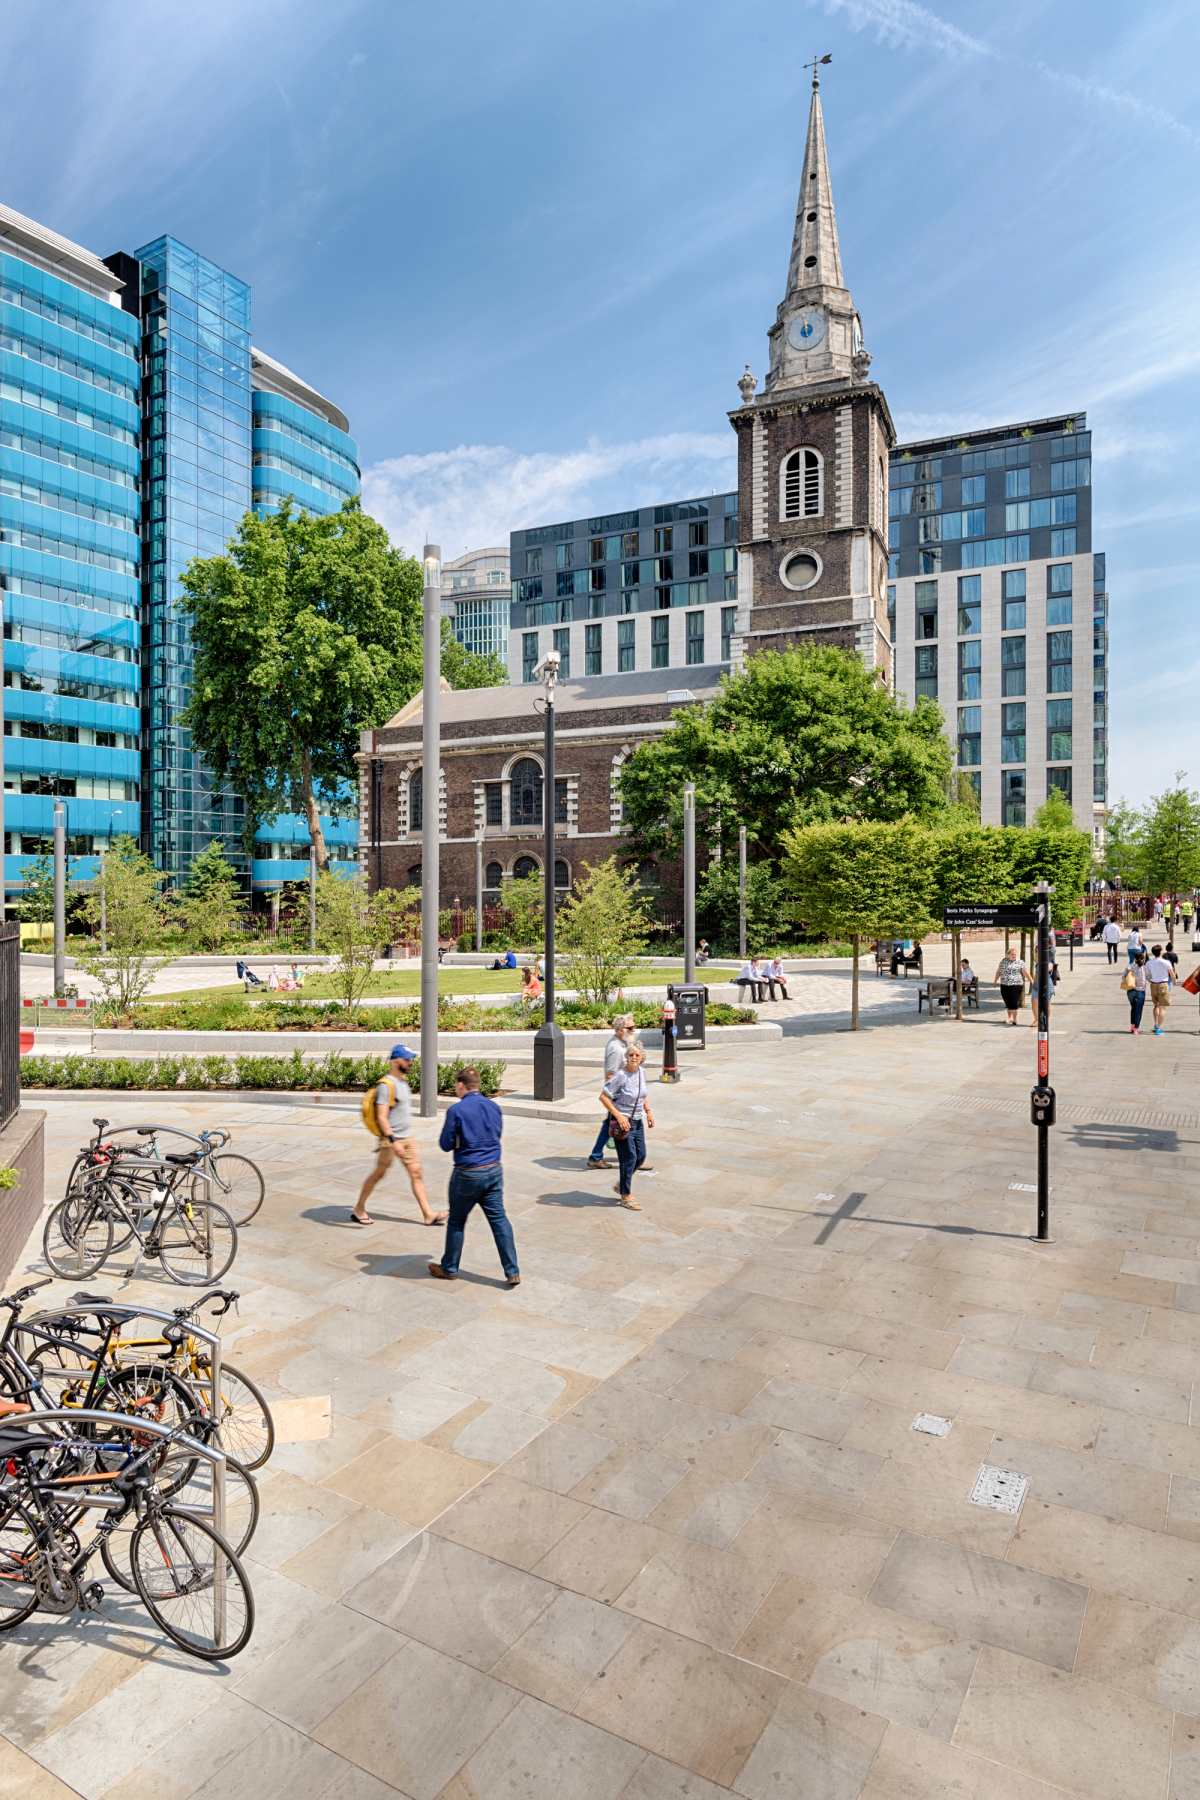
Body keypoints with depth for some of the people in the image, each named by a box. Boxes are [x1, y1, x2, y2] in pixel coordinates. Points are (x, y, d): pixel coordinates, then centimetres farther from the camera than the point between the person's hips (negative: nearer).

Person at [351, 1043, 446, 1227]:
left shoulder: (403, 1081, 9)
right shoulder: (386, 1085, -19)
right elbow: (381, 1117, -24)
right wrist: (393, 1141, -32)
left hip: (407, 1138, 8)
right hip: (390, 1139, -8)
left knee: (416, 1173, 4)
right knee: (378, 1174, 7)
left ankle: (429, 1215, 5)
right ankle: (358, 1210, 25)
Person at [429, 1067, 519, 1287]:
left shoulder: (457, 1110, -14)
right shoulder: (494, 1107, 4)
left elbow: (446, 1144, -8)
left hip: (467, 1174, -5)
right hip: (494, 1170, 5)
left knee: (456, 1221, 13)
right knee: (499, 1219, 7)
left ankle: (449, 1269, 27)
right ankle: (512, 1272, 5)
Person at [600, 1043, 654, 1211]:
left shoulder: (642, 1072, 1)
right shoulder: (621, 1075, -21)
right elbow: (603, 1096, -19)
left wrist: (648, 1111, 9)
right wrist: (619, 1116, -22)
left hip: (637, 1120, 8)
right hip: (622, 1121, -8)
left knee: (641, 1155, 12)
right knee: (629, 1157, -3)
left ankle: (621, 1185, 33)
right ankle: (626, 1196, 12)